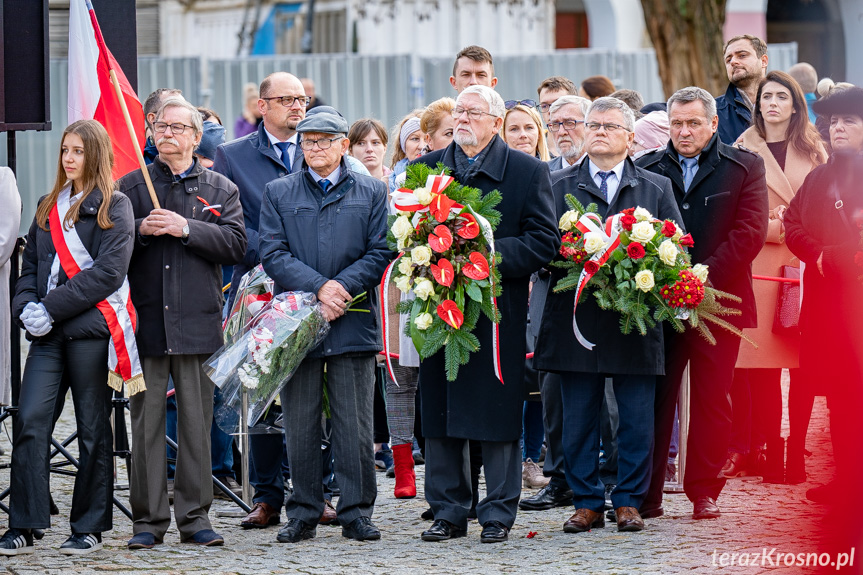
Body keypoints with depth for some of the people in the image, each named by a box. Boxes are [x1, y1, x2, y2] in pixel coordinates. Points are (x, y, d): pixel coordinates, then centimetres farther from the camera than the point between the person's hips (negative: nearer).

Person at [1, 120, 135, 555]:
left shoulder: (114, 206, -1)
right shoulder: (49, 206, 18)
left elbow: (108, 272, -12)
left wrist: (53, 307, -15)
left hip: (92, 328, -5)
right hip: (49, 332, 5)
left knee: (92, 429, 2)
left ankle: (89, 527, 10)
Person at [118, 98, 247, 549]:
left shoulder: (219, 189, 10)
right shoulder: (130, 186, 11)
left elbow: (235, 244, -2)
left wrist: (187, 228, -12)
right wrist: (141, 230, -12)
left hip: (198, 321, 0)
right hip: (145, 320, 0)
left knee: (197, 422, 2)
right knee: (146, 422, -1)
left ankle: (194, 516, 9)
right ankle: (148, 520, 4)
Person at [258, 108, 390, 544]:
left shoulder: (371, 193, 9)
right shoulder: (278, 193, 10)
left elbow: (381, 252, 2)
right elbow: (272, 253, 0)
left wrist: (342, 286, -12)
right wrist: (319, 287, -12)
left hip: (353, 324, -1)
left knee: (355, 425, 0)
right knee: (299, 423, 4)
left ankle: (357, 513, 7)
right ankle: (302, 514, 11)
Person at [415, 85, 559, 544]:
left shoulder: (528, 172, 0)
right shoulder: (427, 168, 11)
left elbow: (544, 242, -5)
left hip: (499, 312, -3)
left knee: (497, 416, 0)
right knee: (439, 418, 6)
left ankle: (498, 512, 8)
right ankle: (448, 511, 14)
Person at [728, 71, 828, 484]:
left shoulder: (812, 151, 14)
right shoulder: (744, 150, 8)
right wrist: (777, 228, -10)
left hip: (805, 263, 2)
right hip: (760, 263, -2)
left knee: (805, 364, -3)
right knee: (763, 365, -6)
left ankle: (797, 451, 1)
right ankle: (771, 453, -2)